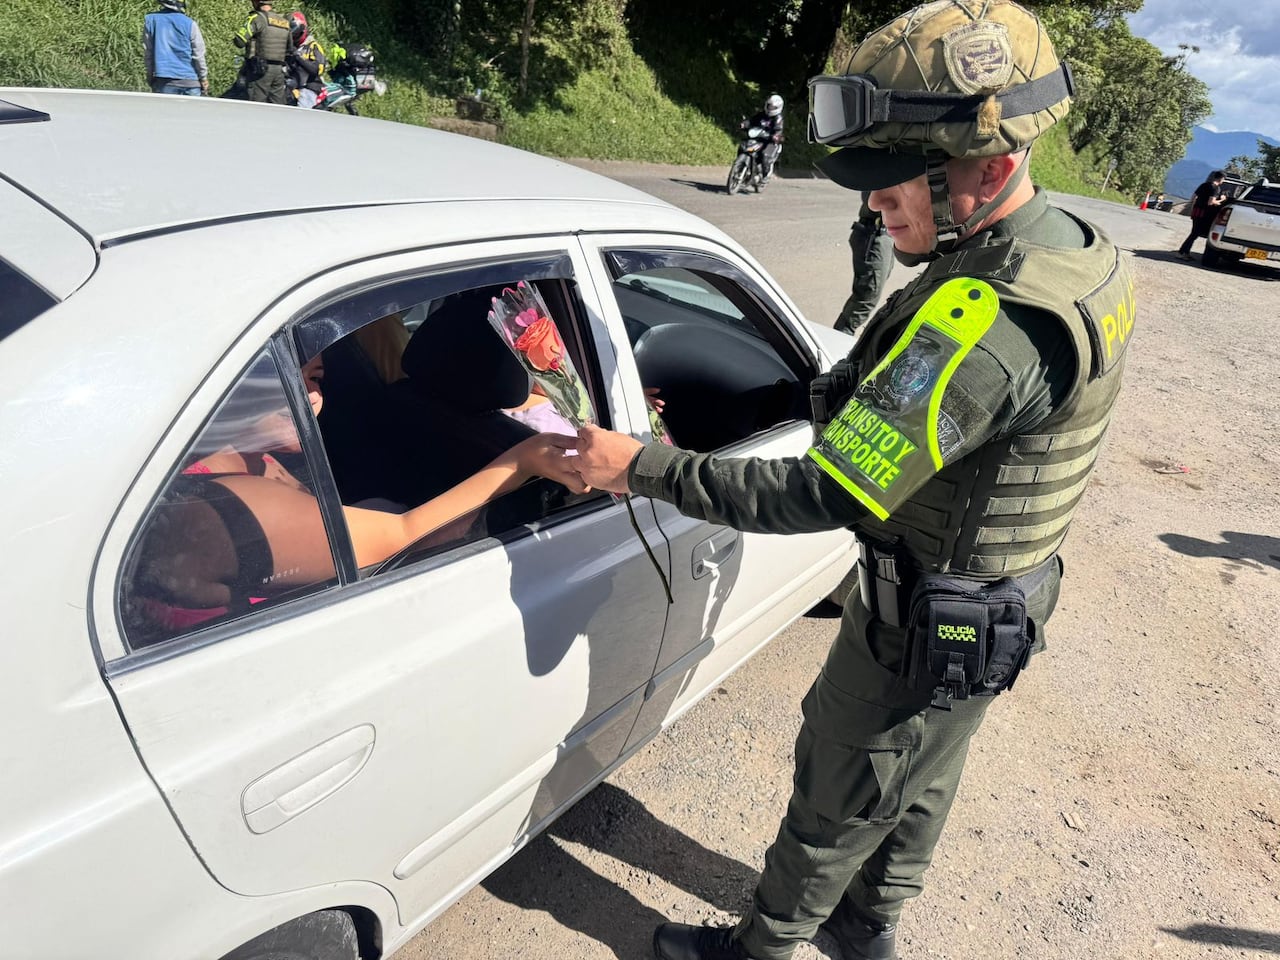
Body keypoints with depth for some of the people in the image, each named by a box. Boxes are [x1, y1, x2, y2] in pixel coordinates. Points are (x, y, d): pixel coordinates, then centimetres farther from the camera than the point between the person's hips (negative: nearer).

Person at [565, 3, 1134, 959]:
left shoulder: (982, 321, -35)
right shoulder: (1087, 255, -2)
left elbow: (823, 496, -34)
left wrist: (641, 467, -28)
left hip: (922, 632, -9)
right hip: (1003, 603, 9)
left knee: (837, 800, 14)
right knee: (921, 783, 28)